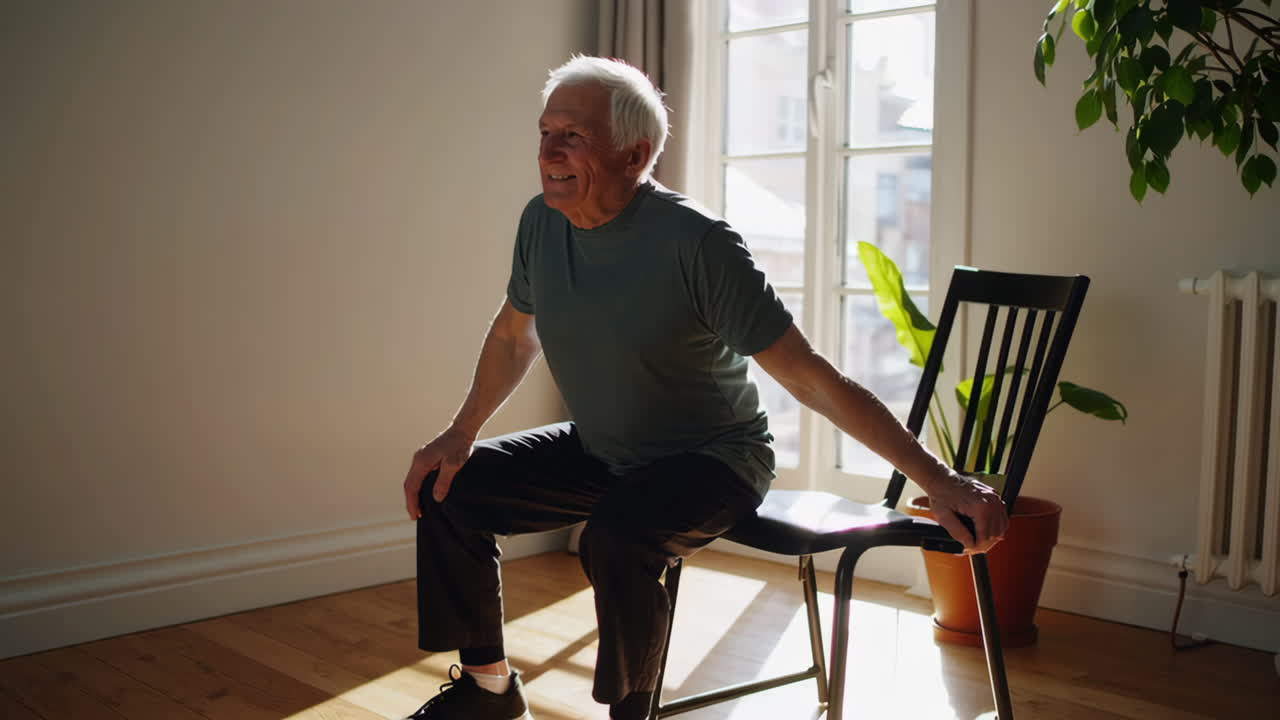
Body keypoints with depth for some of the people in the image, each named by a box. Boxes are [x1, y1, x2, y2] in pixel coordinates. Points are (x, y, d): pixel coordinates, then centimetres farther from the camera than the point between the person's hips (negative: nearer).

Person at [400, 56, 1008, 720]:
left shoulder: (693, 241, -26)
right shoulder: (542, 221, -7)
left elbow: (810, 378, -26)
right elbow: (514, 334, 13)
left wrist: (937, 481, -27)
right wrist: (460, 433, 9)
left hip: (711, 460, -7)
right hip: (595, 450, 7)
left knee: (615, 536, -36)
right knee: (446, 489, -1)